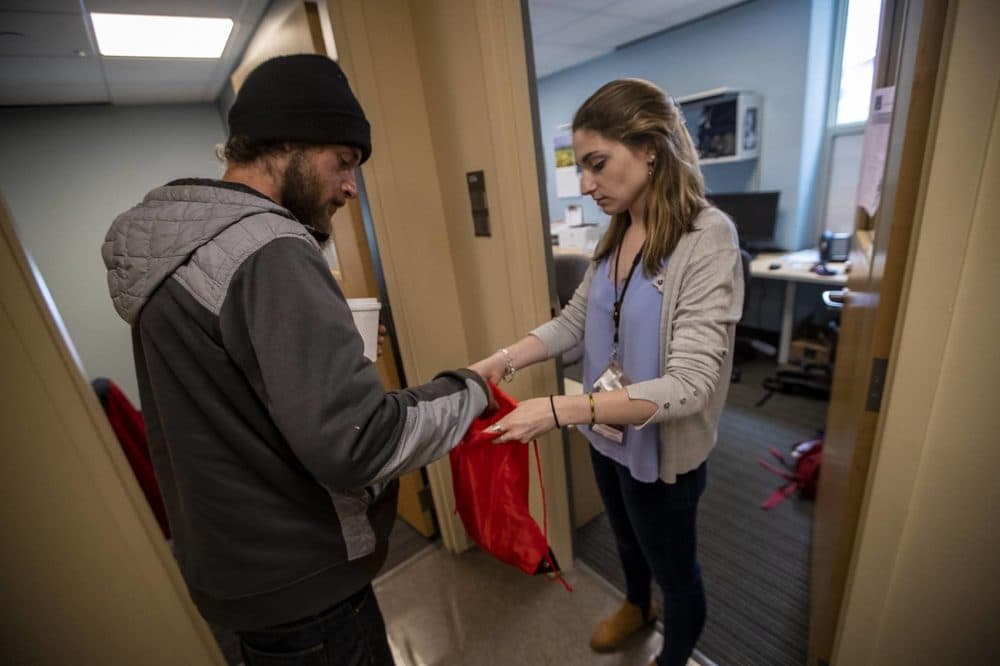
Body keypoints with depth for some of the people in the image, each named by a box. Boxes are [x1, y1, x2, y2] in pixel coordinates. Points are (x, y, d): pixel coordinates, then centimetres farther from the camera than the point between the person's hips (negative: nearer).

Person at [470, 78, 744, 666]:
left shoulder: (708, 237, -24)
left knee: (674, 568, 22)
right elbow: (575, 319, 1)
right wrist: (505, 360, -13)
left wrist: (560, 410, -37)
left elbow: (688, 385, -29)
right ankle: (637, 607, 64)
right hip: (607, 436, 7)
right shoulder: (618, 234, -2)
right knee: (627, 540, 32)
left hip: (662, 451, -6)